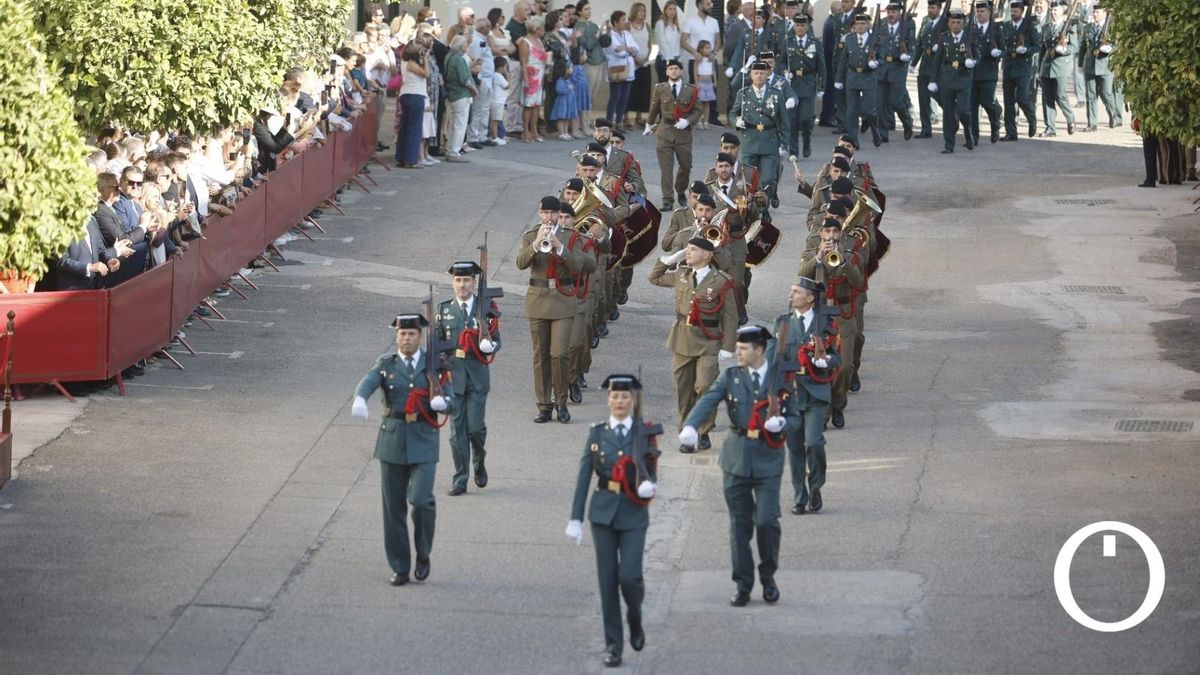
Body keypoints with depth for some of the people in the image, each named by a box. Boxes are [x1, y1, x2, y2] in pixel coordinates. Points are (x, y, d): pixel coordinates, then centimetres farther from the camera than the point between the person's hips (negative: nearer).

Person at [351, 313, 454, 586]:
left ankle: (423, 555, 7)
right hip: (392, 440, 1)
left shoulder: (433, 364, 4)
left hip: (423, 441, -1)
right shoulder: (386, 364, 4)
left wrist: (442, 402, -23)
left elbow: (450, 402, 2)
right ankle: (400, 568, 14)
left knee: (421, 500, -17)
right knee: (393, 507, 3)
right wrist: (360, 399, -40)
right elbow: (368, 381, -17)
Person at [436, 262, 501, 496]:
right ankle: (460, 479, 7)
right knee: (457, 428, 1)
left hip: (477, 374, -2)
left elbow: (496, 340, 3)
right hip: (453, 375, 2)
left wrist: (489, 345, -20)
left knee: (475, 426, -8)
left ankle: (479, 463, 23)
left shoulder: (486, 308, 2)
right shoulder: (444, 310, 7)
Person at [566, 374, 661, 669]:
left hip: (633, 514, -1)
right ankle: (613, 644, 11)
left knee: (629, 576, -11)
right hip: (603, 512, 1)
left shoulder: (645, 433, 1)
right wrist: (575, 518, -1)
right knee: (608, 579, 2)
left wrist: (650, 486, -19)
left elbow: (651, 471, 5)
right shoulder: (596, 433, 3)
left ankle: (635, 621, 20)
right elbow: (584, 477, 2)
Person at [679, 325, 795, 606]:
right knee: (739, 524, 4)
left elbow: (793, 417, 6)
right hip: (736, 459, 2)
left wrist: (781, 424, -18)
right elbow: (707, 402, -11)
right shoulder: (731, 376, 4)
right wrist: (690, 426, -30)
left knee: (766, 520, -11)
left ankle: (768, 576, 14)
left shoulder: (780, 379, 2)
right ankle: (743, 586, 13)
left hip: (768, 459, -2)